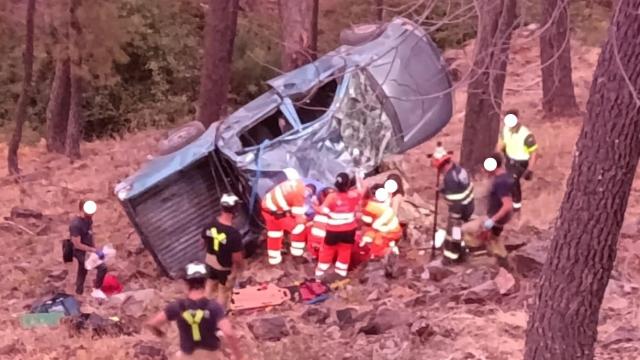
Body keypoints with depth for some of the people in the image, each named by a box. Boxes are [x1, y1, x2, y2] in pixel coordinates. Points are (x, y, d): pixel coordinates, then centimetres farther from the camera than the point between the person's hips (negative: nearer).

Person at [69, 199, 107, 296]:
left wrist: (94, 247, 5)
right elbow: (77, 245, -27)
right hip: (81, 252, -8)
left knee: (82, 273, 23)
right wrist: (94, 250, -25)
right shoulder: (75, 225, -31)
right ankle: (96, 289, 4)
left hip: (88, 250, 8)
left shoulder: (88, 219, -5)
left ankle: (79, 293, 40)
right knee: (102, 267, -15)